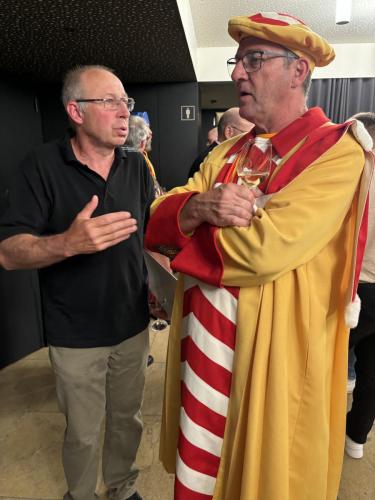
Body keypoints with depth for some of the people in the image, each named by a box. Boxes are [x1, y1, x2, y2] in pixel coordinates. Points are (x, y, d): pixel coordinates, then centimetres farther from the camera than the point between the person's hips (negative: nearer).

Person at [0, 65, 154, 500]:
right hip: (76, 335, -3)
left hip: (132, 325, 4)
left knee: (128, 419, 22)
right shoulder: (42, 165, -12)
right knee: (83, 434, 16)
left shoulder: (136, 166, 2)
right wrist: (68, 243, -34)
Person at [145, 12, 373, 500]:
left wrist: (196, 222, -9)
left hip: (274, 353, -6)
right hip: (205, 342, 6)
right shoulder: (228, 152, 8)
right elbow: (160, 217, 2)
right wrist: (199, 207, -20)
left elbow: (264, 247, -26)